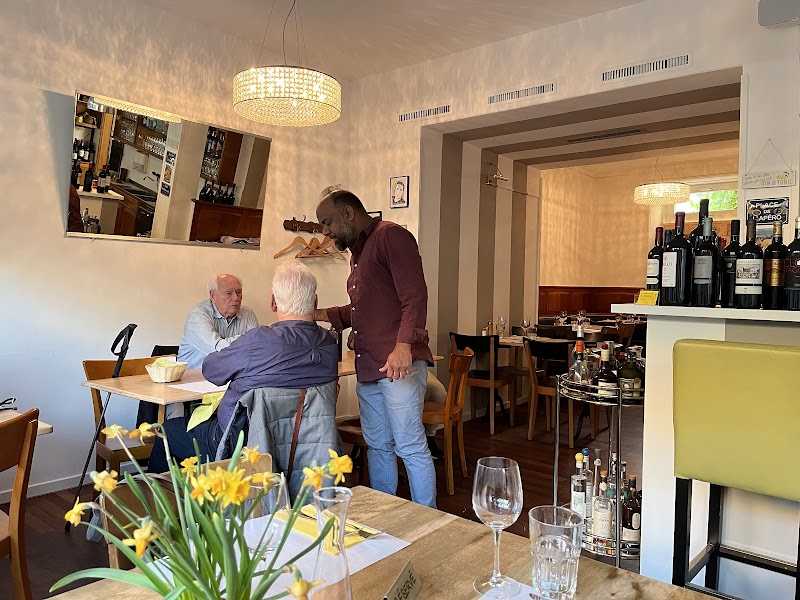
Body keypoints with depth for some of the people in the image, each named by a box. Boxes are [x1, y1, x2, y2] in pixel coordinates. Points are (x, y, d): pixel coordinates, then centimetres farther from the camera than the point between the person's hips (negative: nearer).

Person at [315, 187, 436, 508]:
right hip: (367, 367, 9)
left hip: (399, 364, -9)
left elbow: (414, 297, -17)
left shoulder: (391, 236, -6)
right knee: (378, 446, 15)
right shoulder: (357, 251, 23)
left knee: (410, 446, -3)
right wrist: (321, 314, 16)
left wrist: (404, 345, -29)